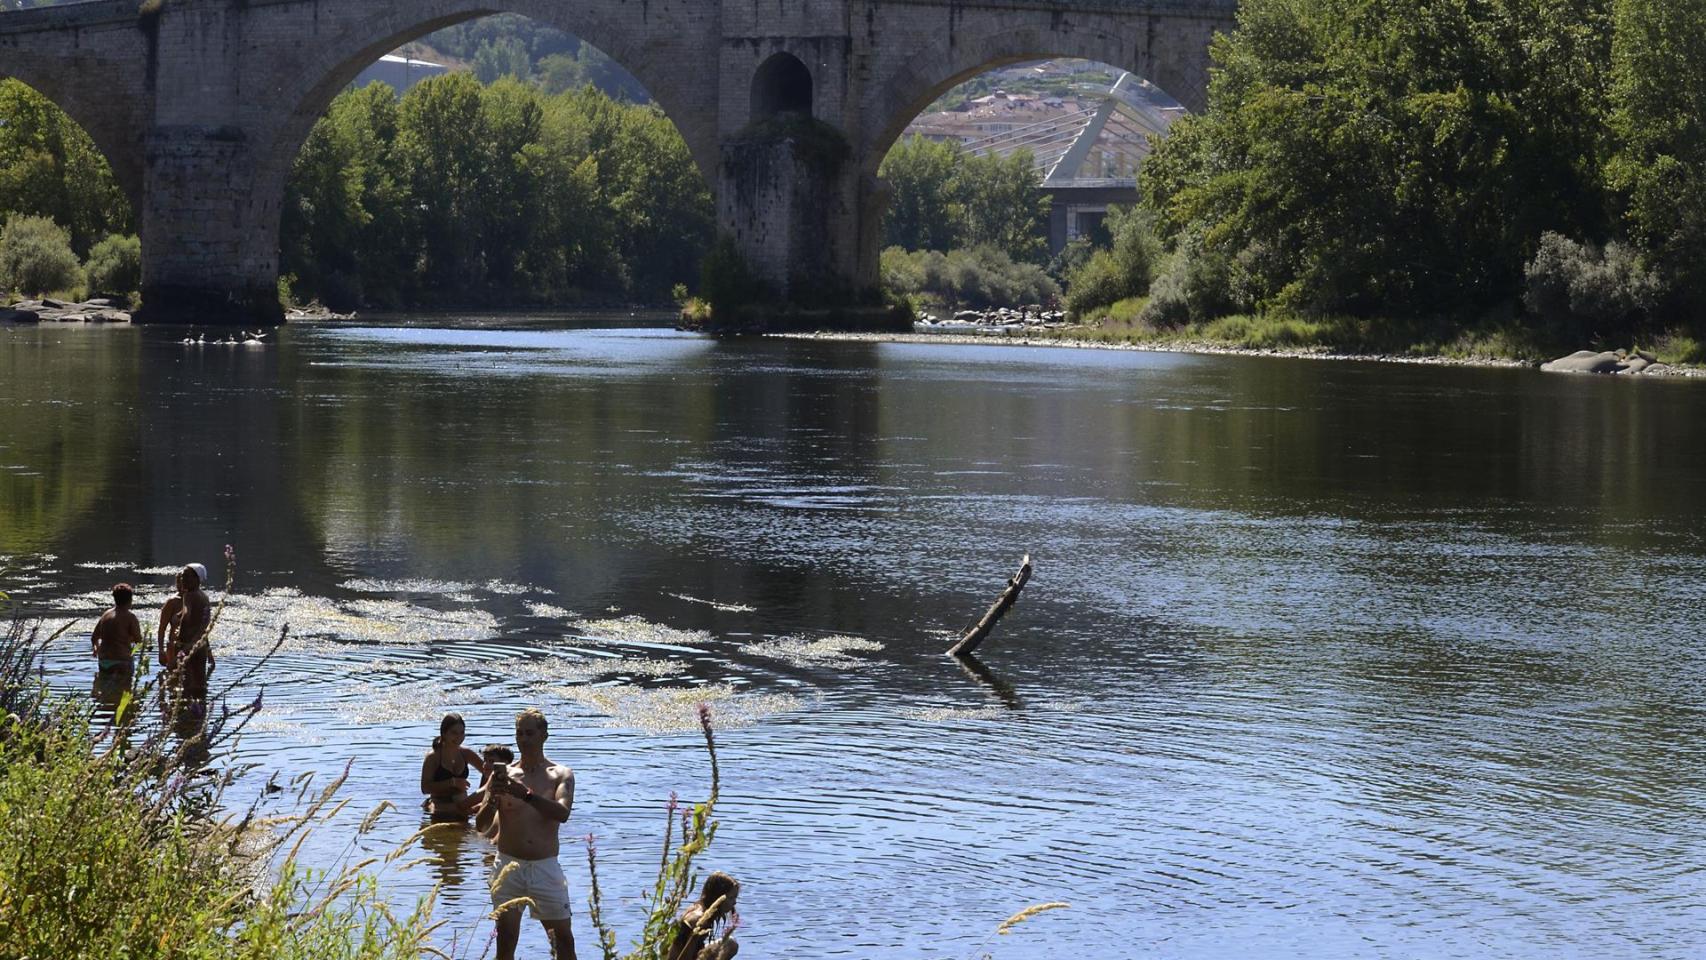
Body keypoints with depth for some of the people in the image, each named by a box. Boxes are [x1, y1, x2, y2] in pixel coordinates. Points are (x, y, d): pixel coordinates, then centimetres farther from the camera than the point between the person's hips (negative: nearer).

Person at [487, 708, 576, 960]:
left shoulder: (560, 775, 2)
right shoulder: (504, 775, 4)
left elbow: (563, 814, -17)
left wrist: (526, 795, -29)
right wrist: (493, 798, -24)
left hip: (546, 866, 0)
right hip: (509, 865, 0)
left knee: (563, 937, 3)